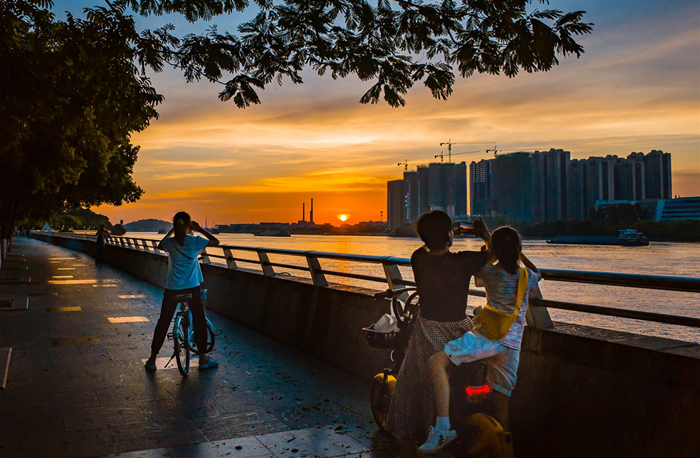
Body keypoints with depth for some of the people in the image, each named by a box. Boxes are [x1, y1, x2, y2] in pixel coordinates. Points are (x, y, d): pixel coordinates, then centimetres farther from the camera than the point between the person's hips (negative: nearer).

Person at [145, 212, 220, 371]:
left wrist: (172, 230, 22)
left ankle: (152, 359, 15)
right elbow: (216, 241, 2)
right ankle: (203, 358, 16)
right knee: (199, 321, 11)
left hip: (172, 288, 2)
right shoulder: (194, 241, -9)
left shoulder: (169, 243, -3)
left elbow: (160, 245, 21)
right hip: (192, 288, -2)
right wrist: (199, 229, 4)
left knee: (163, 322, 12)